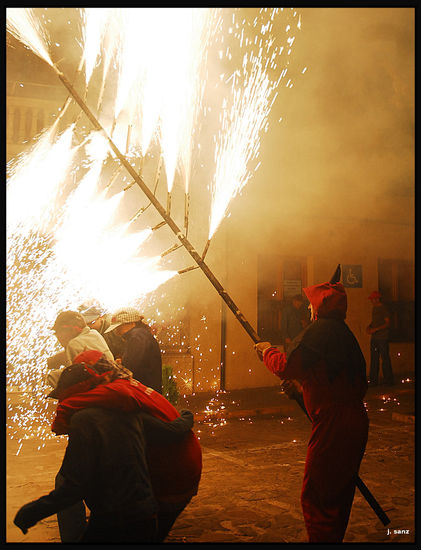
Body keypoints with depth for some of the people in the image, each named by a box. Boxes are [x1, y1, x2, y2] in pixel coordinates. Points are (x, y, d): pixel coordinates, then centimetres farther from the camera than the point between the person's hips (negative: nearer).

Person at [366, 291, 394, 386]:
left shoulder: (383, 309, -8)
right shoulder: (374, 308, 15)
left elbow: (388, 323, -13)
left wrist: (375, 329, -18)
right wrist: (369, 326, 6)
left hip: (383, 338, -8)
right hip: (374, 338, 8)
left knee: (385, 358, -4)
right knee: (374, 359, 6)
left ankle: (389, 380, 3)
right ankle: (374, 380, 10)